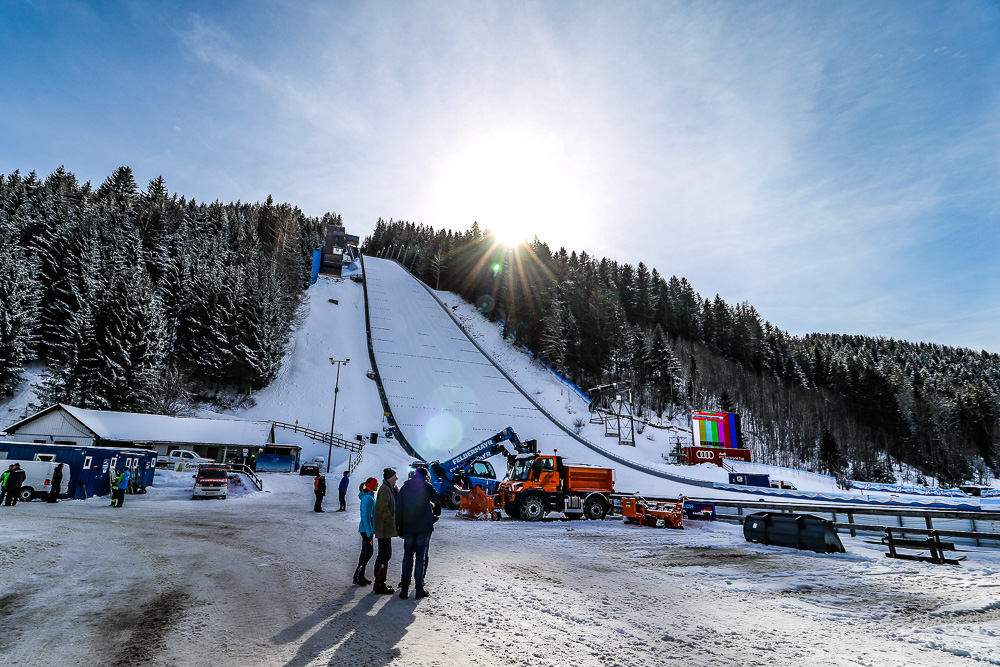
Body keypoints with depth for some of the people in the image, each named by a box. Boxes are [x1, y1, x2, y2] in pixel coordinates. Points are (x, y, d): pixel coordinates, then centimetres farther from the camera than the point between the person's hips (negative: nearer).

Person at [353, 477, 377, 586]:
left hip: (367, 528, 10)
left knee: (365, 552, 13)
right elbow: (365, 516, -22)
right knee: (369, 551, -6)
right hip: (366, 529, -10)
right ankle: (358, 576, 1)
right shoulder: (368, 497, -19)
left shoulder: (370, 496, 12)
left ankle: (360, 576, 19)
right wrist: (369, 531, -22)